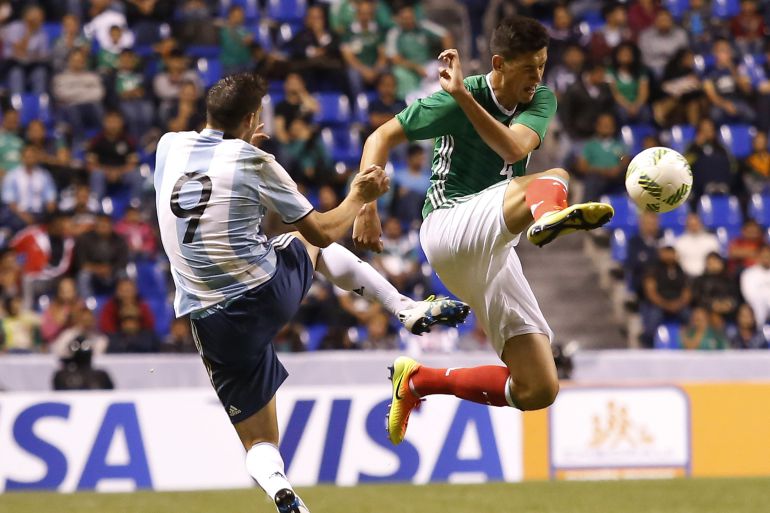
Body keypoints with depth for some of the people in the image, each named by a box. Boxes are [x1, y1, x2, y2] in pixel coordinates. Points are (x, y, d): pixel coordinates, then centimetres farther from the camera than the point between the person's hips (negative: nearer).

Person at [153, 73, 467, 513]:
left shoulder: (170, 146, 2)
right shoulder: (255, 163, -9)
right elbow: (323, 232, 1)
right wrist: (361, 197, 18)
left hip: (212, 322, 2)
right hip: (270, 294, -2)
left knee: (260, 445, 12)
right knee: (312, 242, 33)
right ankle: (411, 309, 27)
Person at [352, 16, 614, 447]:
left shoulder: (542, 100, 7)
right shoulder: (454, 101, -6)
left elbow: (514, 148, -15)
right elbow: (382, 138, 0)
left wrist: (464, 96, -25)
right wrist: (366, 207, -10)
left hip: (492, 255, 7)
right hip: (451, 223, -7)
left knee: (539, 391, -2)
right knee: (553, 180, -35)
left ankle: (420, 381, 17)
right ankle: (549, 214, -77)